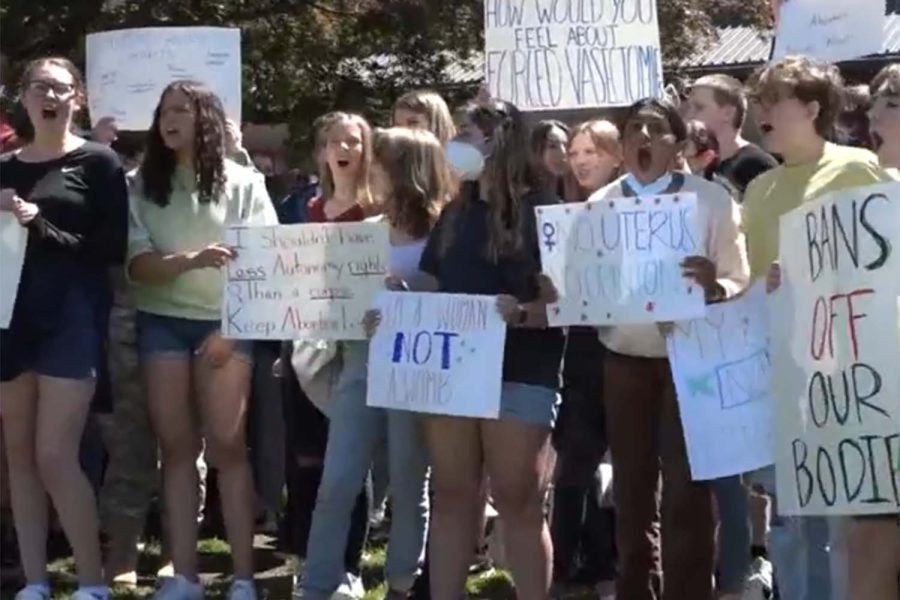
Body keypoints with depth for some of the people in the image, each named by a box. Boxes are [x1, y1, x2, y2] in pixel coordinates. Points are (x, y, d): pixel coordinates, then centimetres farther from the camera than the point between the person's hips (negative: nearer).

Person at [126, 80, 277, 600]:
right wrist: (190, 260, -23)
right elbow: (138, 264, -4)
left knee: (227, 445, -4)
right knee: (176, 446, 2)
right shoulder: (143, 185, 5)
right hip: (163, 320, 2)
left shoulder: (242, 184, 1)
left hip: (225, 321, -2)